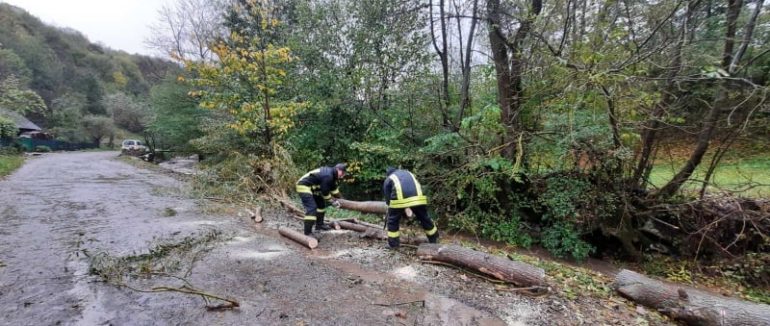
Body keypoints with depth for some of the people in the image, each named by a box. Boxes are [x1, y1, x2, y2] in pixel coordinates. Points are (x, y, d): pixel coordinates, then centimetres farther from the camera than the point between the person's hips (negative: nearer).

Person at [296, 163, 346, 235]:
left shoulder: (331, 173, 6)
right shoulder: (328, 176, -26)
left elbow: (333, 188, 19)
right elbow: (325, 192, -17)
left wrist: (340, 198, 21)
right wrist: (332, 201, -4)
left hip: (311, 187, 11)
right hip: (303, 186, -11)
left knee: (321, 204, 20)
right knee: (311, 208, -20)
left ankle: (319, 225, 30)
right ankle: (307, 233, -20)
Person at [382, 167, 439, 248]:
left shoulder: (388, 179, 24)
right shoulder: (408, 173, 35)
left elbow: (388, 198, 18)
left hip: (400, 200, -3)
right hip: (419, 198, 4)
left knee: (393, 221, 15)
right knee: (424, 218, 20)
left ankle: (393, 244, 17)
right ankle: (434, 239, 34)